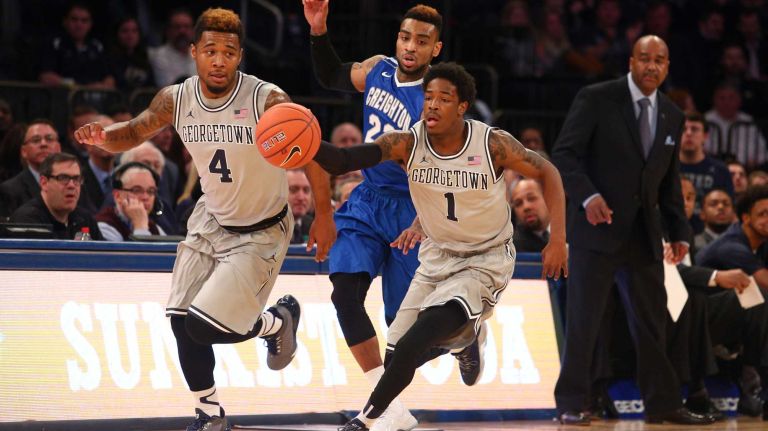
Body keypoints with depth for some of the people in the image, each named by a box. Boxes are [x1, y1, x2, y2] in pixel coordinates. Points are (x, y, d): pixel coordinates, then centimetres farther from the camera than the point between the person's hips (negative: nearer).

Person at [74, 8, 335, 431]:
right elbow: (134, 133, 4)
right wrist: (102, 137, -18)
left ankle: (278, 322, 16)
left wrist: (323, 216, -8)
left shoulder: (268, 101, -26)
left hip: (262, 232, -5)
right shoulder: (175, 100, -12)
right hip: (211, 221, 5)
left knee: (205, 327, -14)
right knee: (182, 324, 1)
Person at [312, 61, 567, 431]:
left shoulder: (493, 145, -21)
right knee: (396, 355, 7)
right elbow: (345, 160, -30)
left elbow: (546, 173, -5)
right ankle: (466, 338, 38)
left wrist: (558, 240, -12)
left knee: (416, 342, -24)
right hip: (438, 256, 5)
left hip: (486, 260, -5)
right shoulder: (408, 143, -16)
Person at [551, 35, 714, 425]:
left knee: (652, 323, 7)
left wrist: (679, 231, 13)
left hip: (644, 234, 5)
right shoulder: (595, 99, -4)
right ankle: (571, 404, 1)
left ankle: (663, 404, 14)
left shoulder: (672, 116, 13)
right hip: (597, 228, -5)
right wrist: (587, 195, -23)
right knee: (583, 320, -4)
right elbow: (564, 153, -8)